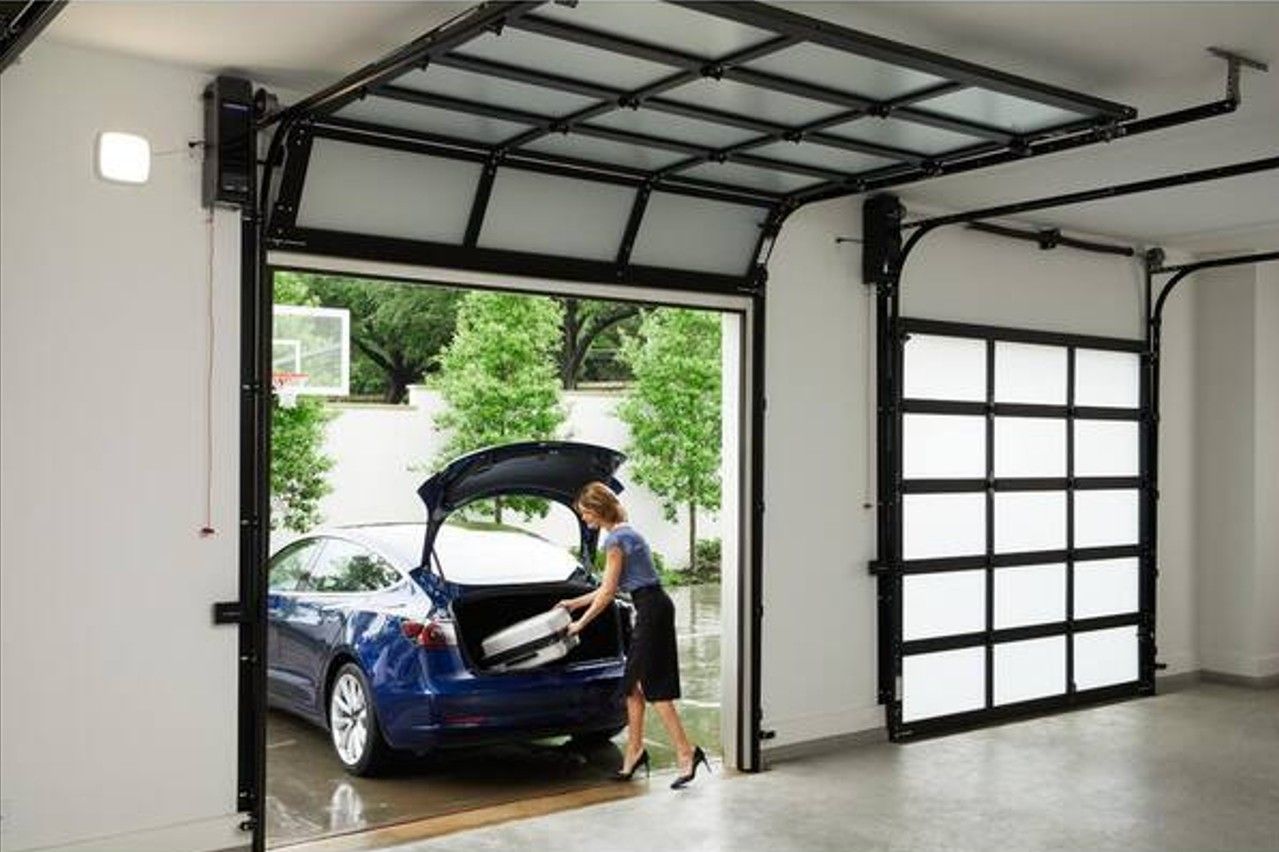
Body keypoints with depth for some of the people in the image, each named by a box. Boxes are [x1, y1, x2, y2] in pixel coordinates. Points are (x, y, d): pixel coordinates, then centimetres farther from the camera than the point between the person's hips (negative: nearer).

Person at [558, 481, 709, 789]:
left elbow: (608, 592, -12)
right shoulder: (624, 533, 16)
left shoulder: (616, 539, -14)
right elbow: (611, 588, 21)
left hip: (652, 610, -10)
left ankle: (687, 752, -7)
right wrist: (574, 602, 27)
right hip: (651, 609, 10)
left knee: (655, 687, -8)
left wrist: (580, 623, -3)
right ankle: (634, 750, 19)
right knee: (634, 683, 13)